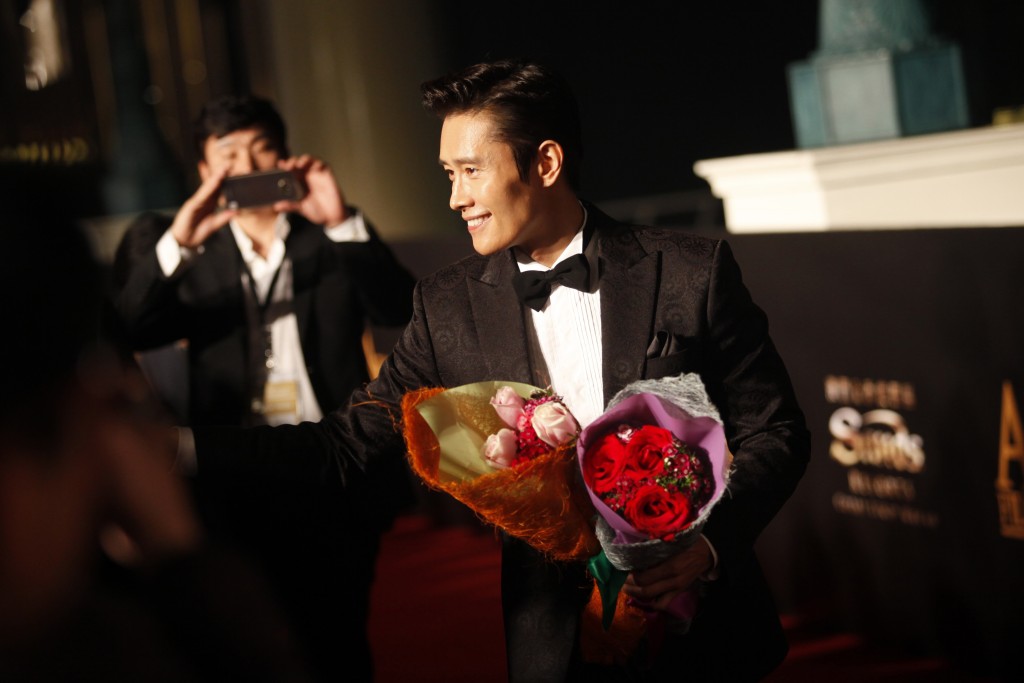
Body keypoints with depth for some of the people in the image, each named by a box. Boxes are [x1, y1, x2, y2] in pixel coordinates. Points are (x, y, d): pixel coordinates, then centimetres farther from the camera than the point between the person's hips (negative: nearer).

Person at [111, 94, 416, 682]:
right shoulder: (190, 249, 5)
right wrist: (176, 241, -24)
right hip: (238, 491, 0)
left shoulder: (335, 236, 6)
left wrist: (342, 223, -20)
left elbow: (401, 310, -9)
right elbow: (129, 331, -10)